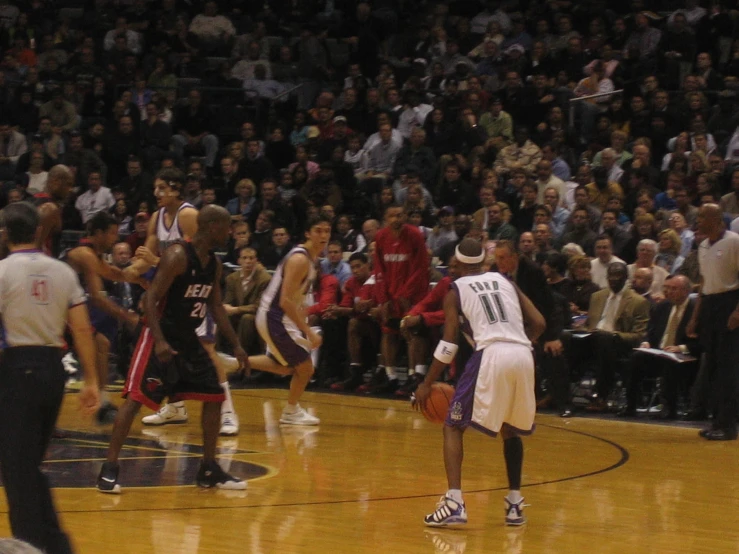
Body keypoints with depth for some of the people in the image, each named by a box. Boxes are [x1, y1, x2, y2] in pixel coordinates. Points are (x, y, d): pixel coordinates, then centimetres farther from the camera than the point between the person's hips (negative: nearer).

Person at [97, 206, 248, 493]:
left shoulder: (214, 264, 7)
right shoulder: (177, 256, -18)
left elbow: (216, 306, 18)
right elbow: (151, 299, -22)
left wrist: (236, 345, 14)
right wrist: (160, 341, -31)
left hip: (189, 340, 9)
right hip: (161, 339, -9)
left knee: (214, 398, 8)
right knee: (135, 398, -14)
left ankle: (209, 470, 17)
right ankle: (109, 469, -12)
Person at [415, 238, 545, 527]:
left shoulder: (456, 289, 12)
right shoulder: (505, 281, 24)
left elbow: (449, 342, 4)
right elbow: (538, 324, 16)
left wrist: (427, 384, 10)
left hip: (491, 355, -4)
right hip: (523, 355, 4)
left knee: (453, 427, 7)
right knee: (511, 430, 27)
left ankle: (454, 503, -11)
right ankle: (515, 504, 23)